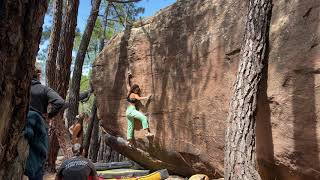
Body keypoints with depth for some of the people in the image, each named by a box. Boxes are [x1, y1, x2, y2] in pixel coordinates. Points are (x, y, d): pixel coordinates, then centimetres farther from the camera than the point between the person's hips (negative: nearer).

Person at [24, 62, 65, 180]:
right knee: (37, 159, 9)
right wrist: (49, 114, -5)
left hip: (20, 126, 2)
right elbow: (60, 102, -17)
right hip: (38, 126, -2)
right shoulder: (44, 89, -3)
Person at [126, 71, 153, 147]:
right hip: (131, 110, -9)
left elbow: (128, 84, 21)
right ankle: (147, 132, -28)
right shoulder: (135, 95, -9)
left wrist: (128, 77, 30)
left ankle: (129, 140, 13)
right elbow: (138, 98, -29)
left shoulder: (129, 92, 10)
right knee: (143, 118, -20)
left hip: (128, 111, 9)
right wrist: (146, 97, -30)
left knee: (130, 126, 11)